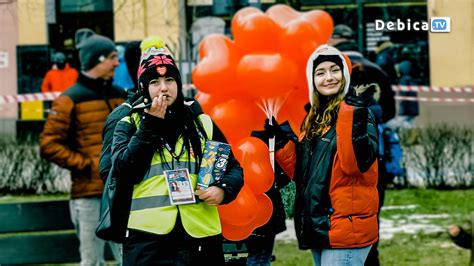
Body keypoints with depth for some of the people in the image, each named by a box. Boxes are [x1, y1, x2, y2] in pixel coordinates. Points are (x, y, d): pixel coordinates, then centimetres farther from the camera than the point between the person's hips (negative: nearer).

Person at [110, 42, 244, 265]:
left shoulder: (202, 124, 14)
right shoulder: (129, 125, 9)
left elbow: (233, 167, 17)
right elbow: (123, 169, -7)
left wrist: (223, 189, -5)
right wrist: (151, 125, -8)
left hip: (201, 236, 2)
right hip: (149, 239, -2)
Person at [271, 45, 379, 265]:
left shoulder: (357, 112, -7)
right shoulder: (313, 118, 16)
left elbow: (359, 162, -25)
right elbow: (300, 172, 17)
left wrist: (353, 115, -34)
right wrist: (280, 141, 6)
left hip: (345, 228, -8)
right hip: (318, 226, 8)